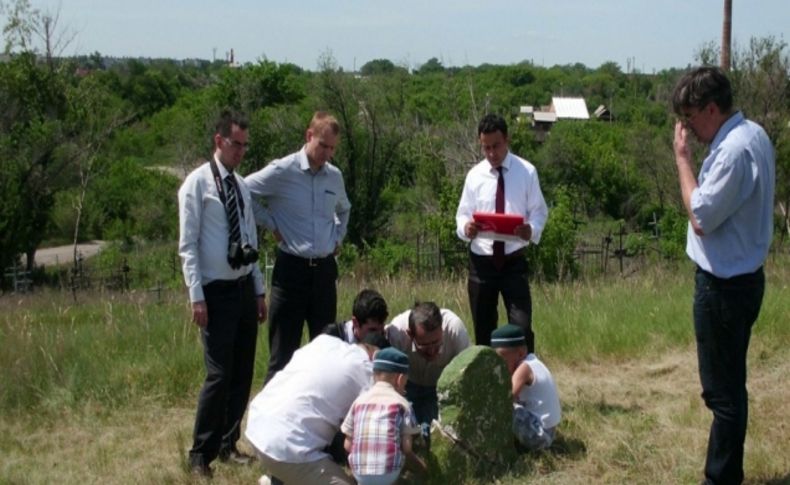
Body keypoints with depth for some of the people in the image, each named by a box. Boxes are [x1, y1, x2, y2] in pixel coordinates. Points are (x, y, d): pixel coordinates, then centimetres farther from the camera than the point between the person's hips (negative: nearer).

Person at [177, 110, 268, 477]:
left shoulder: (241, 185, 12)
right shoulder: (197, 183, -8)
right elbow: (187, 245, -11)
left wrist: (259, 290, 14)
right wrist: (196, 296, -16)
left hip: (244, 288, 7)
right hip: (216, 291, -7)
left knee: (243, 373, 10)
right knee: (219, 374, -8)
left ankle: (228, 444, 22)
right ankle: (200, 454, 4)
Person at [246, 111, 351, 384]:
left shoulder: (335, 176, 9)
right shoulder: (282, 171, -9)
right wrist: (270, 224, -5)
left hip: (325, 270, 6)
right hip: (292, 269, -5)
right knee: (283, 354, -2)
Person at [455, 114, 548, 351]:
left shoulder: (526, 172, -2)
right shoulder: (475, 175, 3)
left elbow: (539, 212, 1)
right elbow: (463, 215, 7)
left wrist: (531, 230, -22)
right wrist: (466, 228, -18)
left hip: (514, 262, -2)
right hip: (481, 262, 2)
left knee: (522, 327, -11)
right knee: (483, 331, 11)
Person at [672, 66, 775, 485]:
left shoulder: (734, 150, -24)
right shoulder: (754, 134, 8)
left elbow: (701, 218, -21)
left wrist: (682, 158, -16)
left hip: (724, 286, -11)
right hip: (741, 277, 11)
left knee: (723, 389, 0)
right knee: (727, 385, 19)